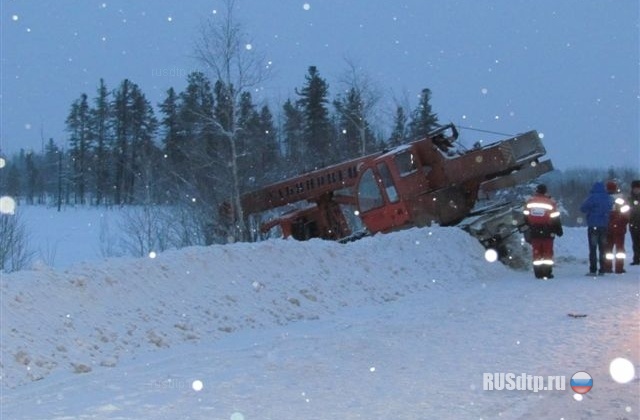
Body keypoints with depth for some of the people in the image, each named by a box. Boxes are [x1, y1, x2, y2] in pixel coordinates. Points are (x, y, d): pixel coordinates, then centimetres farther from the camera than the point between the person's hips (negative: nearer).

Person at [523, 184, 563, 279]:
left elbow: (526, 218, 9)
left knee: (537, 252, 7)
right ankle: (547, 273, 3)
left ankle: (538, 273, 6)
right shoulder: (550, 202, -7)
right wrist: (559, 230, 7)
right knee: (548, 252, 5)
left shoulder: (529, 202, 2)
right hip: (547, 233, -2)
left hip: (534, 232, 3)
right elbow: (555, 218, -5)